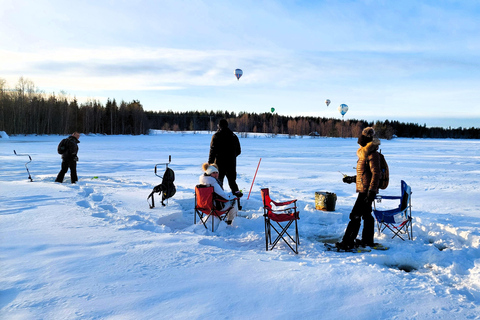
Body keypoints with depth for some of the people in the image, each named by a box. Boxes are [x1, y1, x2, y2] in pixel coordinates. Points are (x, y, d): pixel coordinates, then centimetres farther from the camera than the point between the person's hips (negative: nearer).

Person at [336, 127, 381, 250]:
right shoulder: (365, 154, 16)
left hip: (367, 190, -10)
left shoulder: (373, 154, -15)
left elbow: (375, 174, -20)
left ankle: (347, 242, -3)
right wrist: (352, 179, 25)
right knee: (366, 215, 16)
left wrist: (371, 191, -24)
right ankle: (368, 241, 27)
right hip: (364, 190, 10)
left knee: (355, 215, -8)